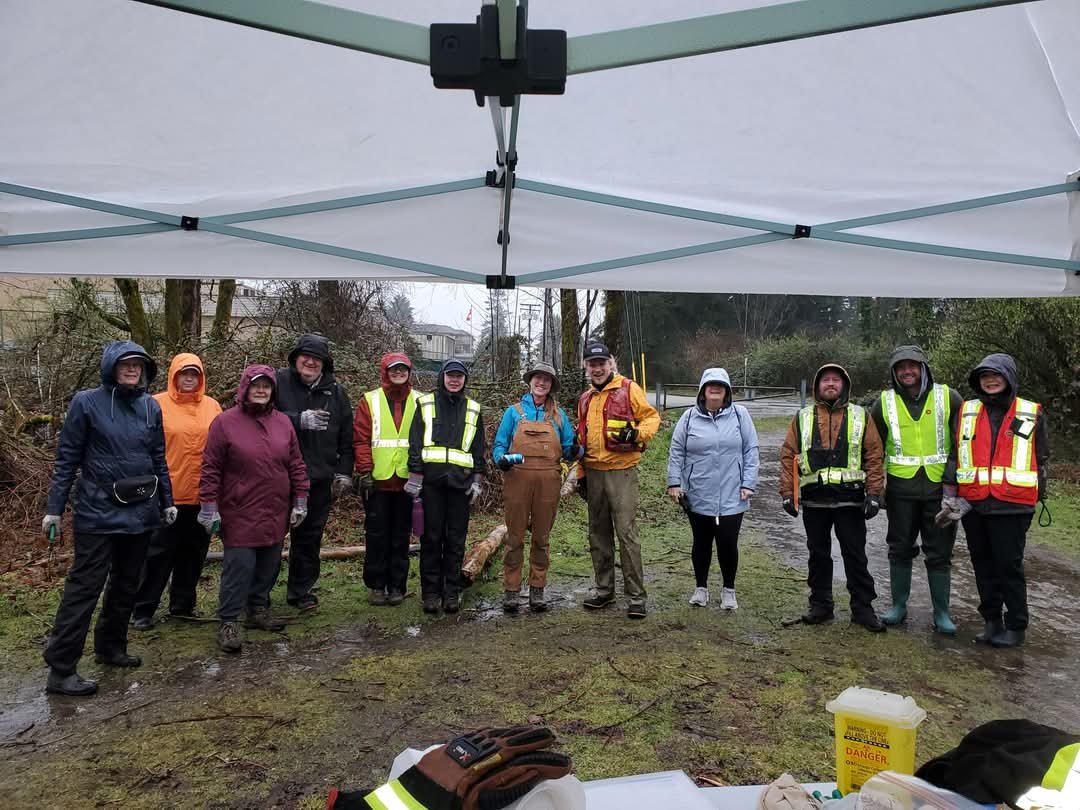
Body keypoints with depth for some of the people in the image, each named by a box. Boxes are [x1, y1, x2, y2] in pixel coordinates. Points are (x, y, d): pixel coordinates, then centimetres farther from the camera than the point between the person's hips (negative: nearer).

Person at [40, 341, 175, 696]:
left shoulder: (151, 406, 6)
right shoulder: (87, 403, -7)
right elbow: (67, 458, -5)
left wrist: (167, 501, 13)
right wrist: (54, 508, -7)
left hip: (140, 512, 5)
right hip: (98, 513, -5)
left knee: (126, 585, 14)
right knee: (84, 587, -4)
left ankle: (110, 647, 30)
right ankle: (60, 669, 3)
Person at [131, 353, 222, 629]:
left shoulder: (212, 406, 6)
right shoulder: (157, 404, -4)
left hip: (202, 495, 4)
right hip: (166, 494, -4)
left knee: (193, 552, 13)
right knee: (158, 552, 4)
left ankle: (183, 605, 28)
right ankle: (142, 609, 17)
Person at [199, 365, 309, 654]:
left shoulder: (283, 422, 8)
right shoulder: (225, 422, -5)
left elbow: (296, 465, 10)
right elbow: (211, 469, -5)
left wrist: (300, 500, 7)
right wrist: (209, 506, -8)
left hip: (275, 514, 5)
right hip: (240, 514, -5)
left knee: (269, 566, 13)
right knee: (239, 566, -4)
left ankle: (259, 610, 31)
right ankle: (229, 622, 9)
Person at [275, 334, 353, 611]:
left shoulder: (336, 392, 9)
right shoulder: (279, 381, -1)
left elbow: (346, 437, 11)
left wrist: (344, 472, 6)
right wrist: (299, 420, -23)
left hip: (320, 478, 3)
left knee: (309, 536, 12)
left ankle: (300, 591, 25)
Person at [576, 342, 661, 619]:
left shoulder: (628, 389, -4)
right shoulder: (585, 398, 15)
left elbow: (651, 416, -3)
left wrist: (637, 433, -23)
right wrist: (581, 474, 17)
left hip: (621, 471, -6)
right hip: (594, 472, 6)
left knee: (626, 533, -7)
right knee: (598, 533, 12)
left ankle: (636, 595, 2)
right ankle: (604, 588, 24)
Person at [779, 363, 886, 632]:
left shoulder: (861, 417, 5)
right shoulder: (802, 418, 7)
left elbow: (874, 456, 1)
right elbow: (788, 456, 4)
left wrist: (874, 494, -6)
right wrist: (787, 493, -2)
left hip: (850, 499, -1)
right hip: (814, 500, 1)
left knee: (855, 555, 5)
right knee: (818, 554, 11)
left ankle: (863, 608, 16)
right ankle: (820, 605, 22)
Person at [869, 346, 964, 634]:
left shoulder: (948, 398, 0)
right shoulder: (884, 402, 3)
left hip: (940, 488, -1)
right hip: (901, 489, 1)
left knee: (940, 553, 6)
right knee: (900, 550, 10)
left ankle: (941, 612, 18)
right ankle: (898, 605, 23)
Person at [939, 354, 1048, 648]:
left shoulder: (1032, 413, 3)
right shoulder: (967, 412, 7)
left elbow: (1041, 459, 8)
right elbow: (955, 456, 7)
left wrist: (1037, 497, 7)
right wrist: (949, 496, 3)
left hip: (1012, 505, -3)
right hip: (973, 504, 3)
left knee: (1009, 565, 2)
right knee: (983, 564, 11)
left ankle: (1016, 626, 16)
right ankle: (992, 620, 24)